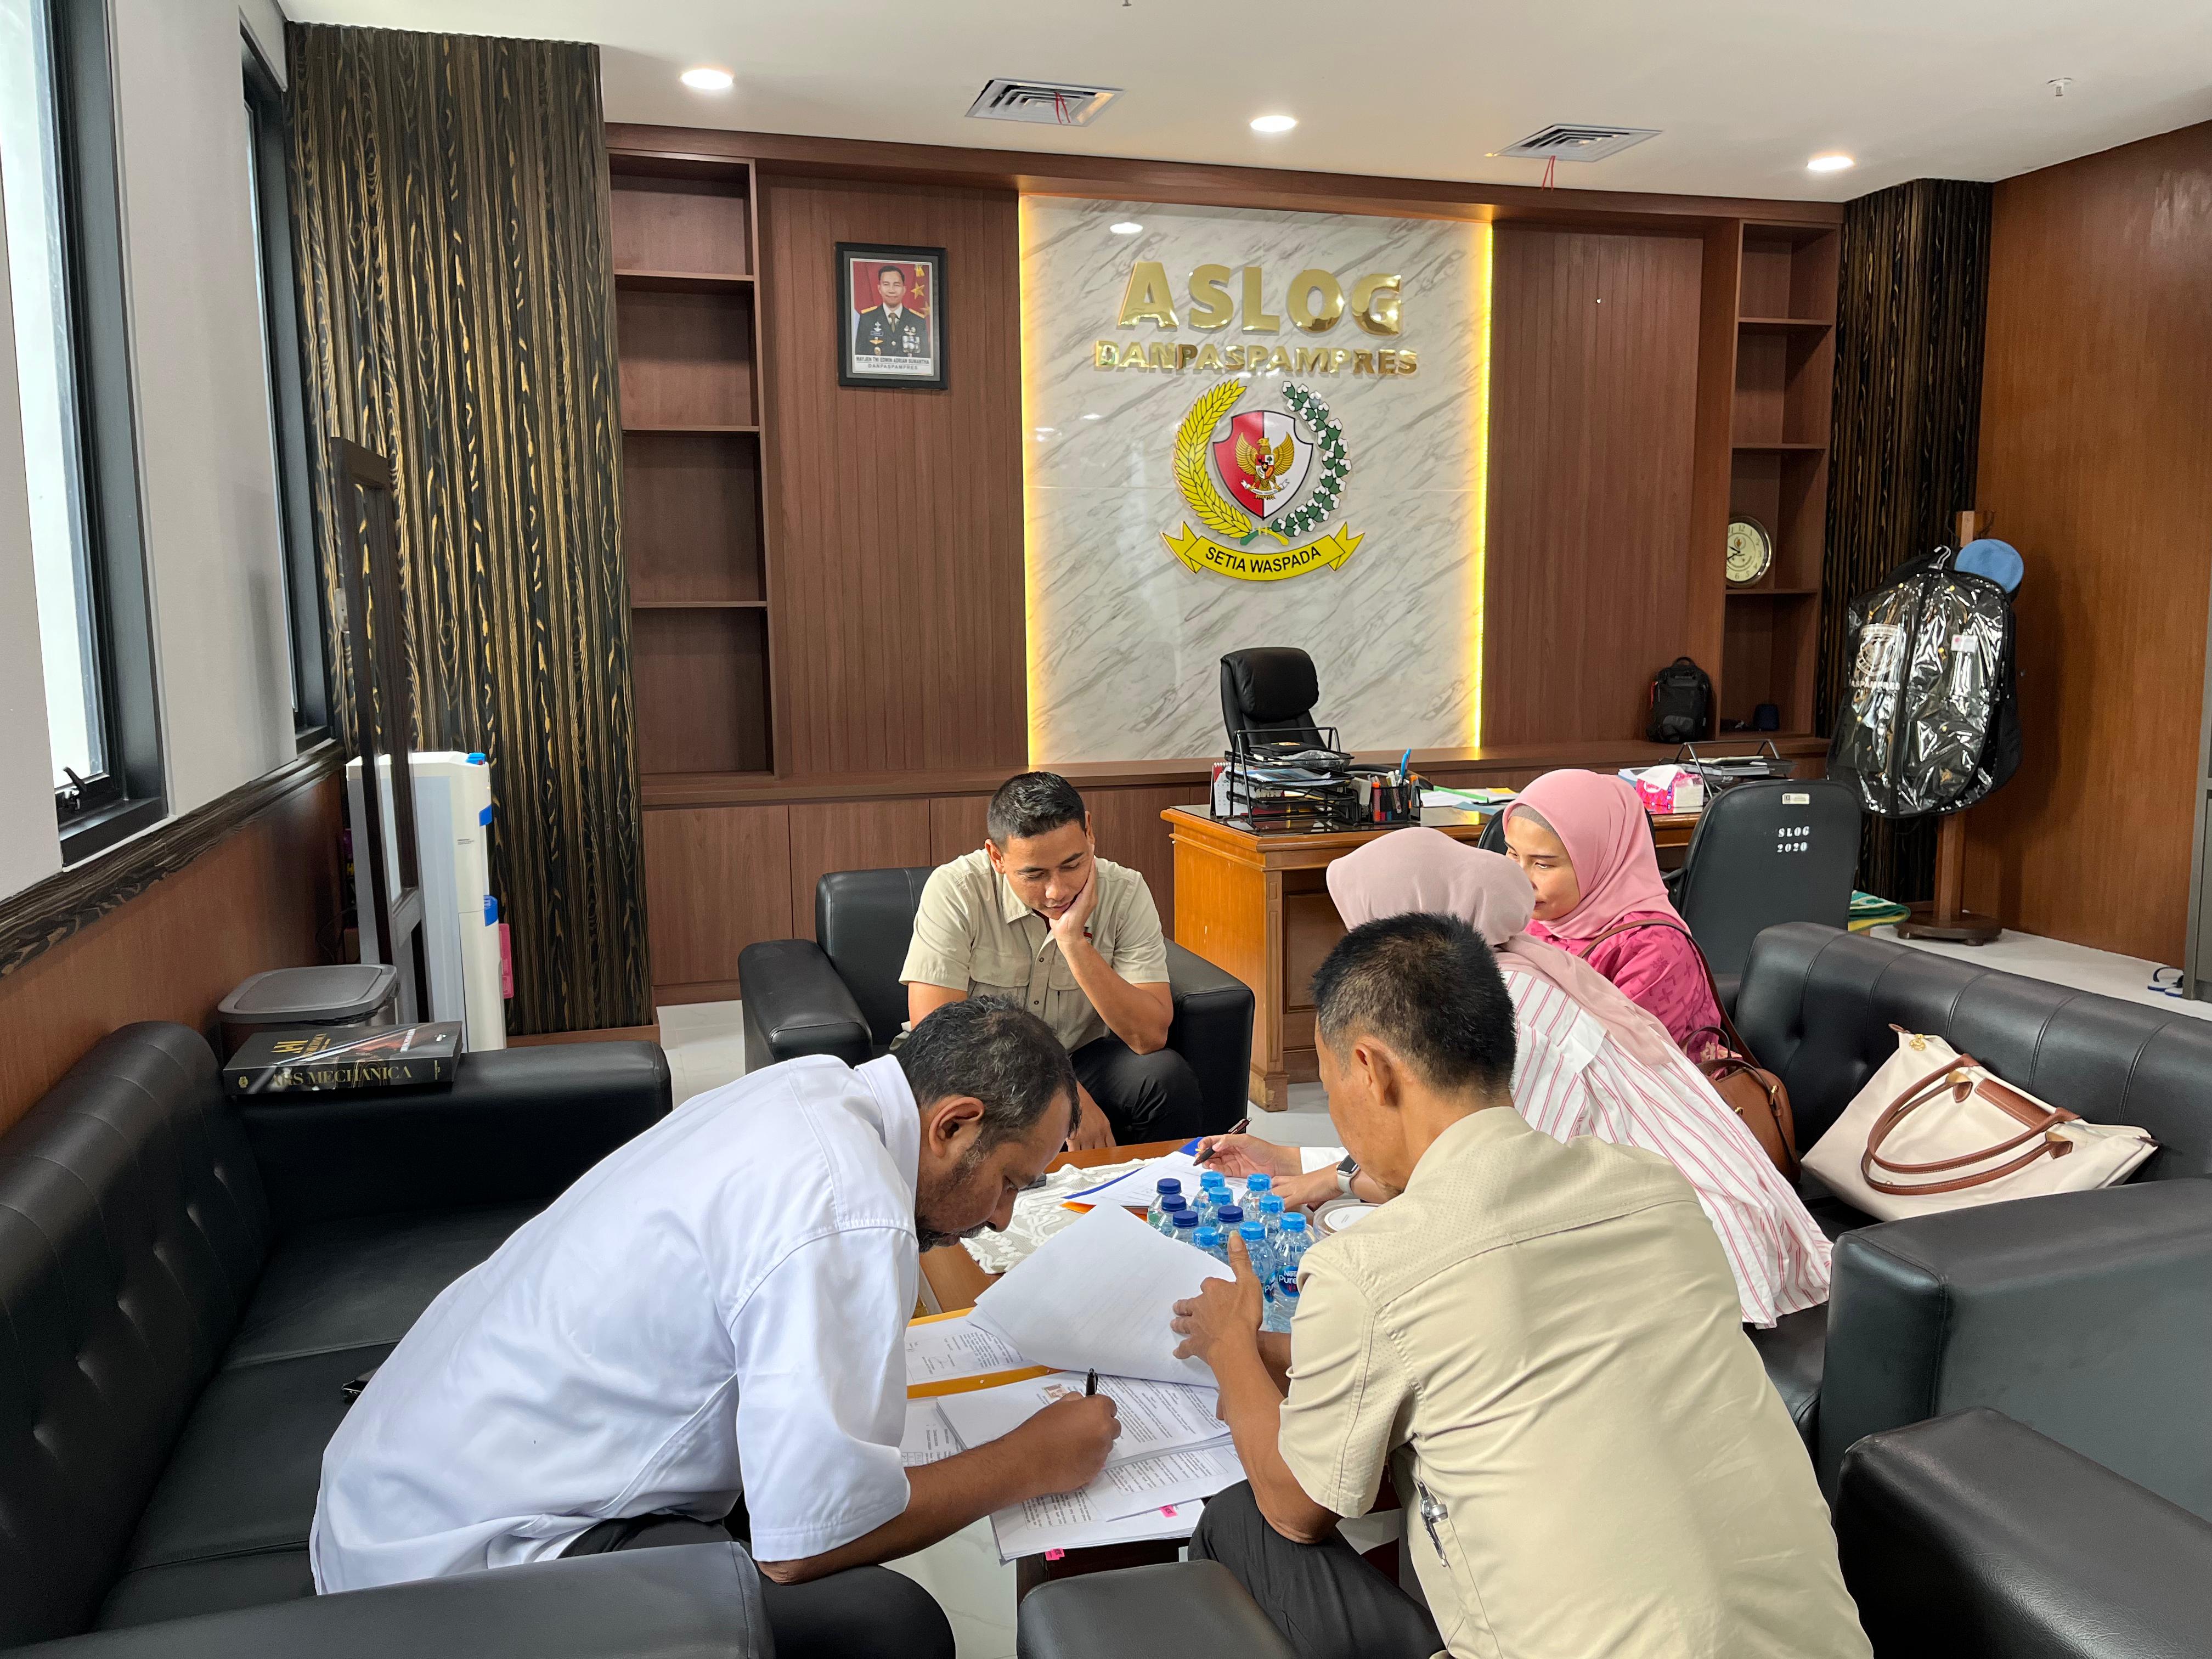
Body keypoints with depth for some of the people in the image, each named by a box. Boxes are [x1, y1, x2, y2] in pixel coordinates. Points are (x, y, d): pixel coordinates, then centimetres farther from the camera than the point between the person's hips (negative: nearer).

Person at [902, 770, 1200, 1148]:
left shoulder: (1125, 893, -12)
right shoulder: (954, 892, -18)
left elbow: (1150, 1037, -19)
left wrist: (1073, 941, -29)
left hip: (1082, 1063, 2)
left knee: (1168, 1074, -26)